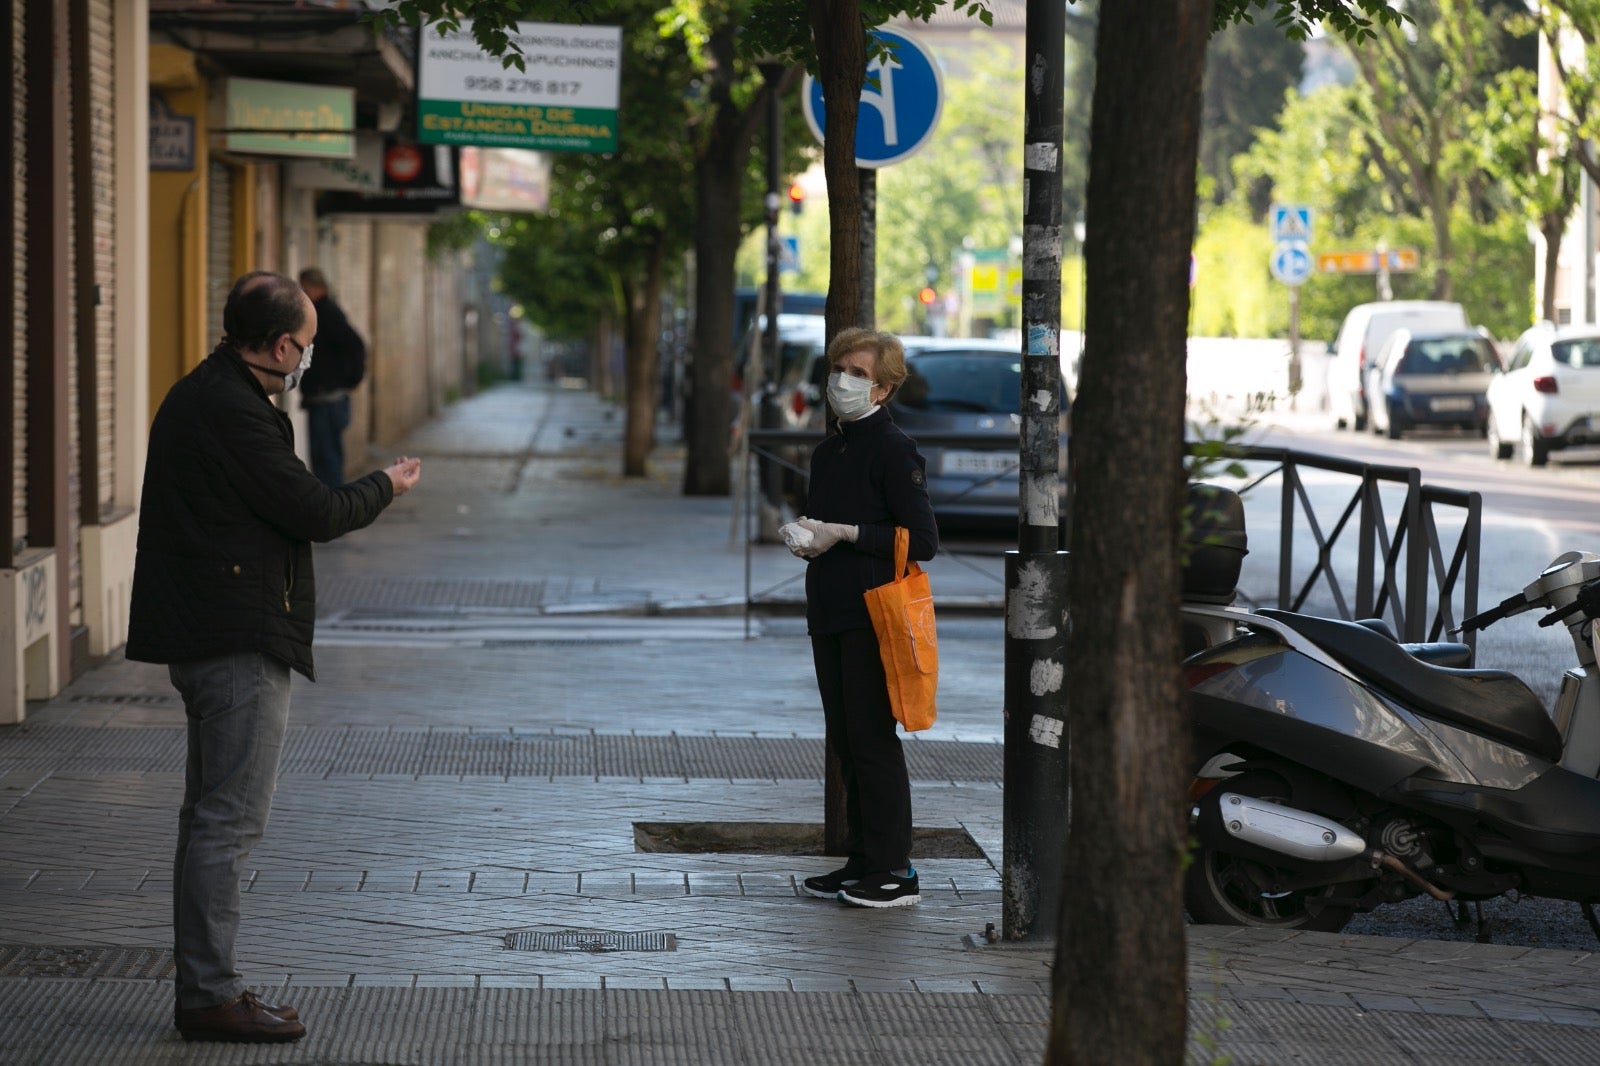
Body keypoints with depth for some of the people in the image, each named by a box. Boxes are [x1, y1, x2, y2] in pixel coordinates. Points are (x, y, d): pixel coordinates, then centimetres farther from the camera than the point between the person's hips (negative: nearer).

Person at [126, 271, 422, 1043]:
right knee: (229, 820, -7)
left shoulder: (199, 395, 14)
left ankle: (204, 986, 21)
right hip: (240, 643, -11)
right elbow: (315, 514, -15)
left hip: (203, 640, 11)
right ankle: (209, 996, -5)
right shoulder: (233, 413, -19)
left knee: (211, 816, 15)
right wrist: (386, 487, 1)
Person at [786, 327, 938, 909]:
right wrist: (802, 532, 4)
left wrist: (846, 534, -16)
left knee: (872, 739, -7)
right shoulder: (828, 450, 16)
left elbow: (922, 540, -14)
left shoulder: (894, 450, -10)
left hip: (874, 615, -8)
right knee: (844, 740, 10)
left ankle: (894, 871, -3)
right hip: (829, 612, 8)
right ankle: (862, 862, 17)